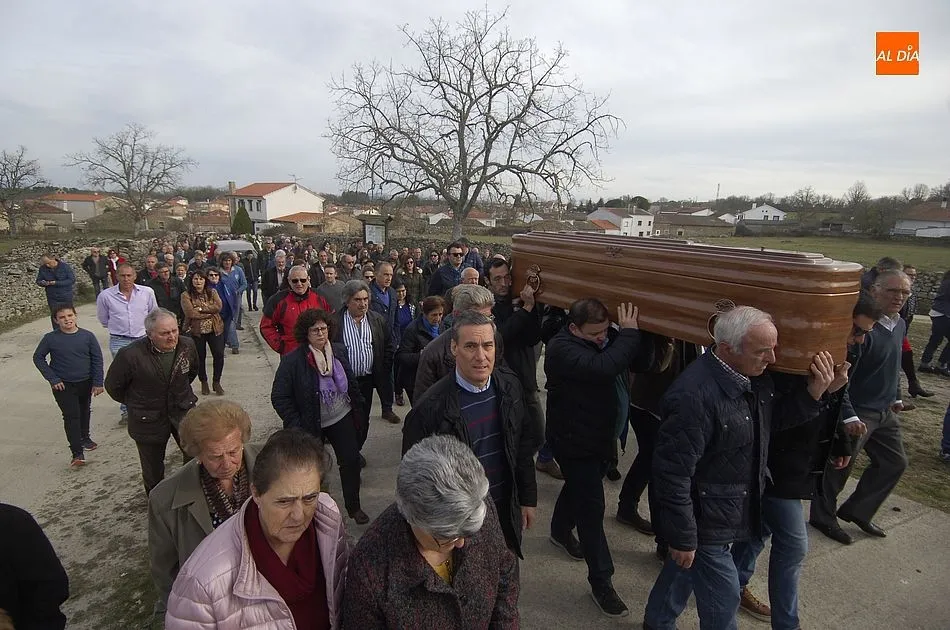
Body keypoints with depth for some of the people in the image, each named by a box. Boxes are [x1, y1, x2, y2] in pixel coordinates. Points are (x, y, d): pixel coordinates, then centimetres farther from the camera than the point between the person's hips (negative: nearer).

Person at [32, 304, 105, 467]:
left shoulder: (87, 336, -7)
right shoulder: (50, 338, -9)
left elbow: (97, 359, -2)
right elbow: (38, 357, 0)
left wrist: (98, 383, -5)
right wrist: (52, 379, -8)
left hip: (86, 383, 3)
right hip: (63, 386, -2)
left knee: (84, 412, 21)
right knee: (71, 416, -10)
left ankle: (84, 437, 44)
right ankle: (77, 454, -10)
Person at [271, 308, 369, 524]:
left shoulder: (339, 351, -4)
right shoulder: (292, 361, -19)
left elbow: (351, 382, 9)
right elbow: (279, 398, -15)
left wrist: (358, 409, 11)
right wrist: (296, 426, -17)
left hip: (342, 419, 4)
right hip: (311, 425, -4)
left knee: (351, 460, 7)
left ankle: (354, 506, 26)